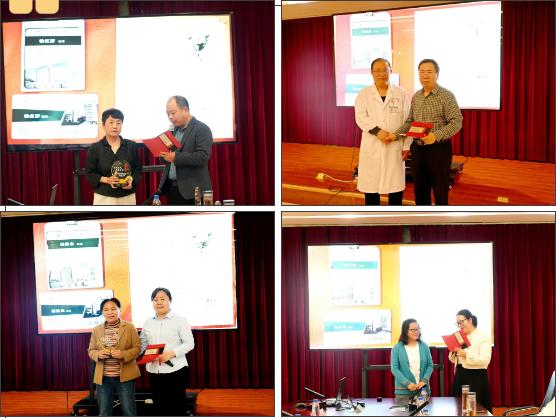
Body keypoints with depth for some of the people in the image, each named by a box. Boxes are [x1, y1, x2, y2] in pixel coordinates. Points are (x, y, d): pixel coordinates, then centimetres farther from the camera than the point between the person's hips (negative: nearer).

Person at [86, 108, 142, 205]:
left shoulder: (131, 146, 5)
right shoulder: (95, 148, 0)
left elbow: (138, 169, 12)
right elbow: (90, 174, 2)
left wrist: (131, 179, -9)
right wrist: (106, 180, -14)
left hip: (127, 197, 2)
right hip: (104, 197, -2)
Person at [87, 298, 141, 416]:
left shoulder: (129, 327, 0)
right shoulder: (96, 330, 7)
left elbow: (137, 348, -1)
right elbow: (91, 350, 11)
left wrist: (123, 354, -20)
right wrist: (98, 354, -13)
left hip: (125, 375, -3)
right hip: (103, 377, 3)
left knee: (129, 411, 2)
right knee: (104, 413, 11)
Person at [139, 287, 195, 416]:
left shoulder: (180, 320, -2)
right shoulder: (148, 322, 12)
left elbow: (189, 343, -7)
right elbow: (142, 343, 15)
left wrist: (171, 353, -20)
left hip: (175, 370, -4)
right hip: (154, 371, 4)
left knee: (176, 409, -1)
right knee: (160, 408, 9)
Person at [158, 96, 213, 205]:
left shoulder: (202, 129, -8)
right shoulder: (174, 130, 16)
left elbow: (202, 157, -20)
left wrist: (176, 157, -23)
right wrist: (164, 153, -4)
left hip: (192, 190, -7)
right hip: (171, 187, 7)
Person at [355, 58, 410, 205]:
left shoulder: (400, 93, 6)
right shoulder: (364, 94, 5)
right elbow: (361, 117, -7)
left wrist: (407, 145, -3)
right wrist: (377, 131, -22)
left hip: (395, 146, 0)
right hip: (371, 146, 0)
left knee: (396, 186, 2)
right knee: (370, 186, 3)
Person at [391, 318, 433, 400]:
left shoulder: (424, 346, 7)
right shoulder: (397, 348, -1)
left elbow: (430, 365, 6)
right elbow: (394, 368, -5)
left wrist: (424, 381, -10)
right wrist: (407, 383, -16)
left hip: (423, 389, 2)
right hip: (403, 390, -2)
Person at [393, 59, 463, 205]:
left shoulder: (446, 96, -9)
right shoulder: (416, 97, 9)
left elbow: (456, 122, -16)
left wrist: (436, 135, -29)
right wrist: (395, 135, 3)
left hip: (439, 149, -6)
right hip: (418, 148, 6)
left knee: (440, 193, 1)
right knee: (419, 190, 13)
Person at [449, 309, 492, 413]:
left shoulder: (482, 337, -8)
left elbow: (485, 360, -19)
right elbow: (454, 360, 17)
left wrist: (466, 354, -25)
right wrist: (453, 352, -4)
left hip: (476, 377, -7)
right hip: (460, 376, 7)